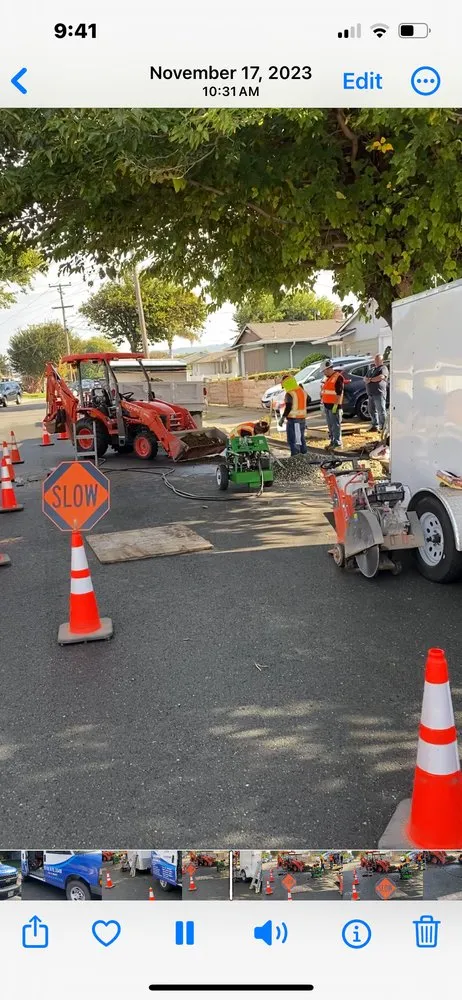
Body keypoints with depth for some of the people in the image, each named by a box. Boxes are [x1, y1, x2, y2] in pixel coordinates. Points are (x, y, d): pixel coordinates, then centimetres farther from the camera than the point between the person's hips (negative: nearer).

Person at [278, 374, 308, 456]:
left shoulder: (289, 394, -16)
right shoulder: (303, 391, 8)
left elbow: (288, 408, -19)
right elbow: (306, 404, 17)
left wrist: (282, 418, -14)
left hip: (293, 419, -8)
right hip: (303, 418, 8)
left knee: (292, 440, -3)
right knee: (301, 438, 17)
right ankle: (304, 454, 22)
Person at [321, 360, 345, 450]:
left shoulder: (338, 377, -13)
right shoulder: (326, 378, 16)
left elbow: (339, 393, -18)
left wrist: (336, 405, -22)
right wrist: (323, 402, 20)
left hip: (334, 405, -9)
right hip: (327, 405, 9)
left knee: (336, 425, -7)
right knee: (330, 425, 13)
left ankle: (337, 443, -4)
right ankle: (332, 441, 21)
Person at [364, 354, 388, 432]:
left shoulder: (383, 368, -2)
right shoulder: (372, 369, 23)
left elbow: (381, 377, -19)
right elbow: (365, 378, 25)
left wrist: (371, 379, -9)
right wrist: (367, 380, -1)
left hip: (379, 393, -8)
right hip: (371, 394, 8)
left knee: (381, 411, -8)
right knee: (372, 410, 10)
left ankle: (383, 426, -6)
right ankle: (375, 425, 18)